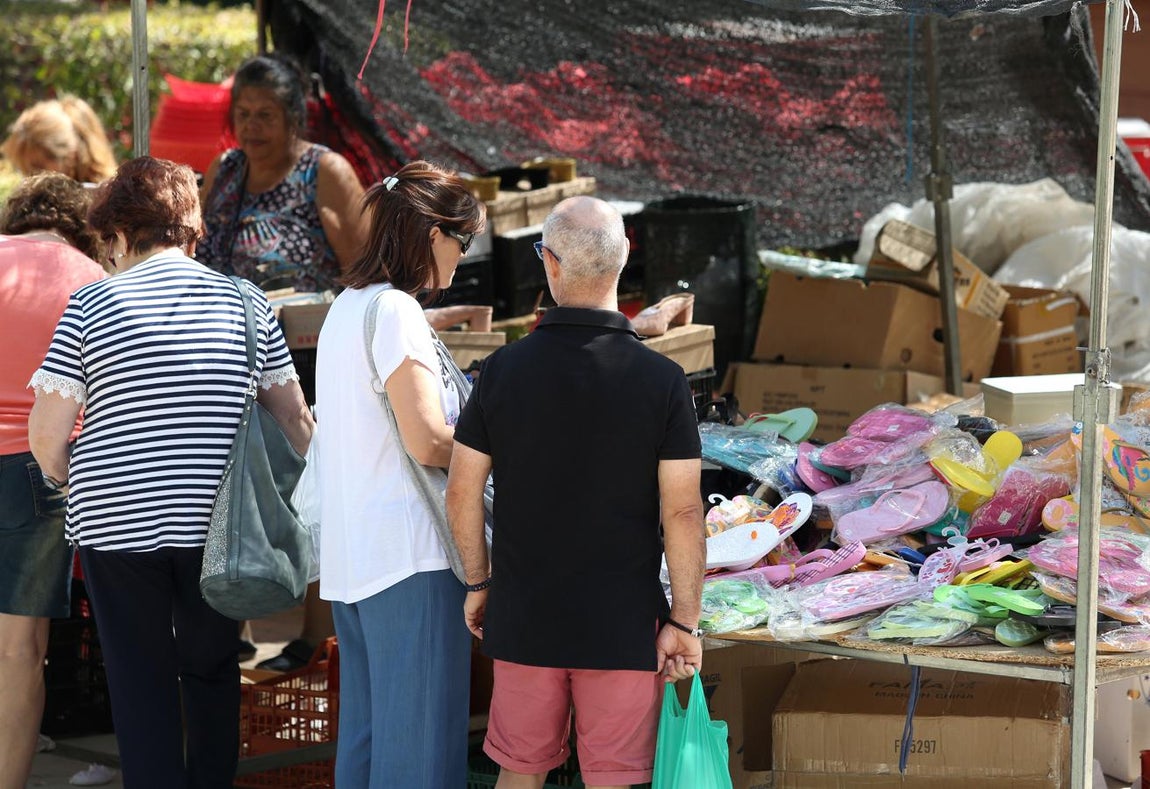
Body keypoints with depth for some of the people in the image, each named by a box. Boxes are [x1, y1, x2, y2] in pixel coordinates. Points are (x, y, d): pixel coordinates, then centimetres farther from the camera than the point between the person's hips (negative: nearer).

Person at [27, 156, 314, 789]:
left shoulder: (91, 305, -4)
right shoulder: (245, 302, 4)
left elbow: (46, 435, -5)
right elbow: (294, 421, 7)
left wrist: (69, 482, 15)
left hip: (116, 519, -2)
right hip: (217, 523, 2)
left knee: (140, 684, 6)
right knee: (212, 670, 17)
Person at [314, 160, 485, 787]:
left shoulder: (345, 309, 16)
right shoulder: (396, 313, -13)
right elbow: (428, 442, -20)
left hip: (348, 559, 10)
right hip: (408, 553, -10)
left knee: (364, 726, 15)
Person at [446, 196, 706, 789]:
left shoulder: (504, 370, -5)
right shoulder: (661, 381, -10)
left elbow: (462, 493, 0)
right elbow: (683, 512, -11)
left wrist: (478, 584, 14)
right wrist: (684, 622, -3)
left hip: (523, 619, 2)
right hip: (623, 626, -2)